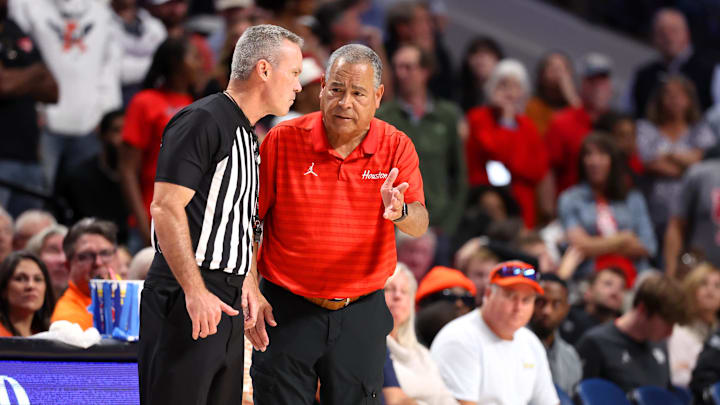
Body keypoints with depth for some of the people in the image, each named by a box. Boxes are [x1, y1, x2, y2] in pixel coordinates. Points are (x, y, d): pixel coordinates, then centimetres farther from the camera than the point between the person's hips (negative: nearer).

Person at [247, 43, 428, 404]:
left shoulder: (396, 147, -1)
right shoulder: (283, 140, -5)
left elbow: (419, 224, -9)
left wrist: (400, 212, -32)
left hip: (361, 315, 1)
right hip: (288, 311, -1)